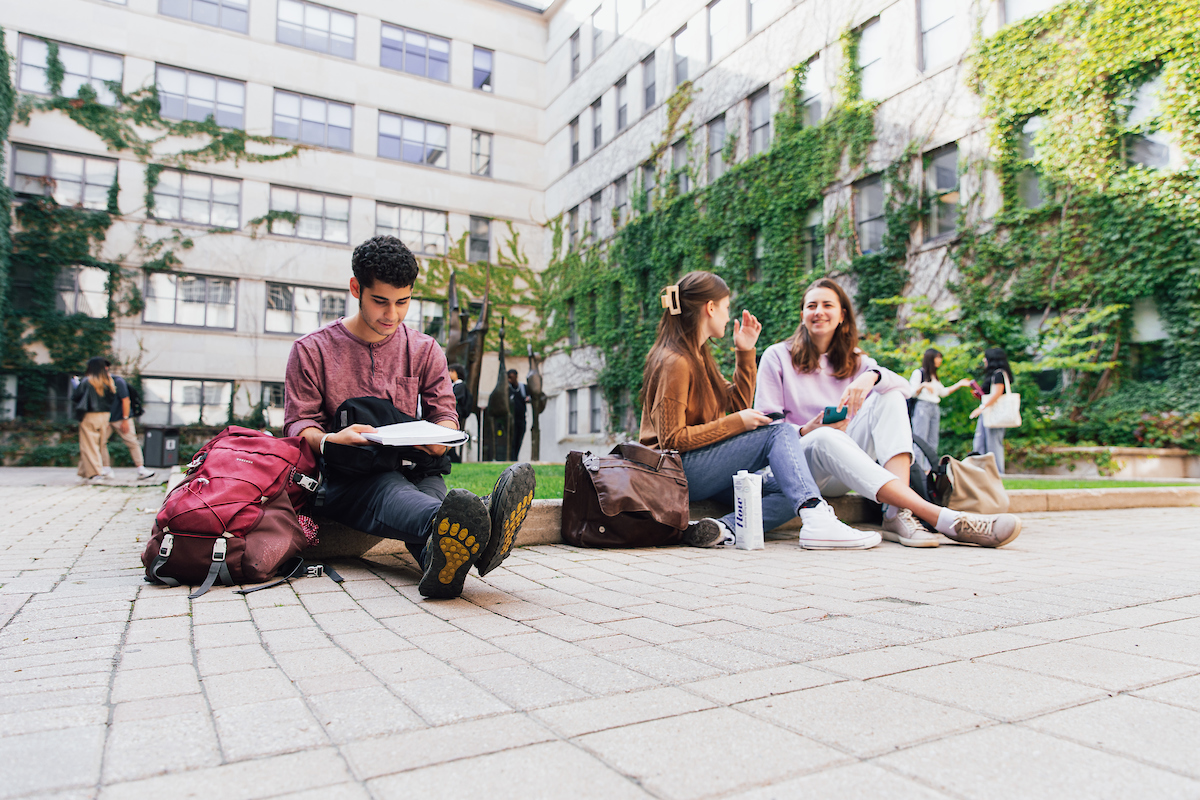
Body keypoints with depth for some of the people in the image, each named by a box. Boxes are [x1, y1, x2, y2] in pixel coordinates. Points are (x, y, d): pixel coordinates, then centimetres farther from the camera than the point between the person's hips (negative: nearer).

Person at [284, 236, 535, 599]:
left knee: (431, 487, -35)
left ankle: (441, 557, -72)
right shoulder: (312, 350, 7)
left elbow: (445, 413, 12)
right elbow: (299, 423, 4)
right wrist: (329, 440, -21)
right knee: (391, 489, -39)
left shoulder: (425, 350, 15)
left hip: (412, 468, 3)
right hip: (347, 480, -3)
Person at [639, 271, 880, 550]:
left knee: (788, 491, -6)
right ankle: (816, 520, -30)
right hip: (678, 472, -9)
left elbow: (737, 406, 18)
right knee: (779, 433, -17)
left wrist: (745, 353, 10)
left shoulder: (698, 354, 16)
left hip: (704, 469, 9)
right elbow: (671, 440, -18)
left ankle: (722, 528, -26)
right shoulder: (675, 362, -14)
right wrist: (736, 422, -16)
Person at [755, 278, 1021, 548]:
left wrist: (873, 376, -26)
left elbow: (902, 386, -4)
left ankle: (897, 512, -36)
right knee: (826, 438, -37)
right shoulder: (777, 356, 3)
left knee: (889, 395, -15)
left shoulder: (853, 360, 16)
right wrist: (807, 432, -22)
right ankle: (943, 518, -48)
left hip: (842, 470, 4)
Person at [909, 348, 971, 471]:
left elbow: (943, 392, 24)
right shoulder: (918, 373, -1)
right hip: (922, 407, -8)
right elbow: (912, 392, -7)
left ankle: (929, 469, 6)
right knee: (920, 441, -12)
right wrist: (923, 385, -23)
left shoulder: (934, 376, 21)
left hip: (935, 409, 8)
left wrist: (959, 384, 23)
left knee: (932, 443, 4)